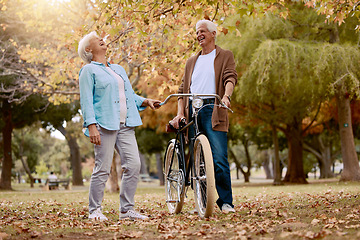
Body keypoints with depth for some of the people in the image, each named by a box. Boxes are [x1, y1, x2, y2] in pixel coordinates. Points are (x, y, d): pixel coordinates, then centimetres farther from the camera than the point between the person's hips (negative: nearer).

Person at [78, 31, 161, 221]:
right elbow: (86, 101, -5)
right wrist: (91, 126, -15)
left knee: (134, 165, -3)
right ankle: (94, 210, 7)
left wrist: (146, 102, 9)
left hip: (125, 125, 6)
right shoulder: (89, 70, 4)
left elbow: (130, 95, 27)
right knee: (102, 169, -6)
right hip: (104, 125, -6)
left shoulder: (119, 69, 25)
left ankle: (126, 209, 6)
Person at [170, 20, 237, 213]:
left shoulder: (225, 56, 12)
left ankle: (226, 202, -5)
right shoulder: (191, 62, 25)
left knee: (219, 159, -13)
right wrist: (180, 113, 5)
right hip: (192, 111, 5)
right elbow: (183, 89, 20)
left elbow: (230, 78, -5)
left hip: (213, 110, -4)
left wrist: (226, 96, -26)